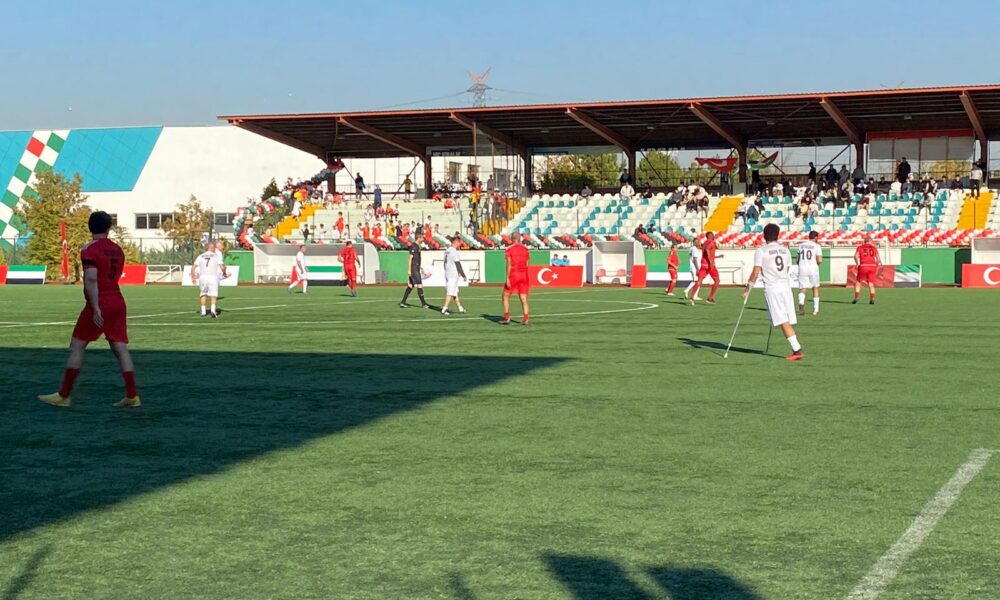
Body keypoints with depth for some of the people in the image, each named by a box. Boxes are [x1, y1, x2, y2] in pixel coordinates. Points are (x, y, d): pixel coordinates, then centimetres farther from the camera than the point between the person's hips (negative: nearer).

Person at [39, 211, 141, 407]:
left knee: (77, 346, 3)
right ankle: (132, 396, -1)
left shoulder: (89, 249, -9)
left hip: (100, 304, -6)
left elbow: (91, 280, -17)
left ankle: (64, 395, 5)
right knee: (121, 348, 4)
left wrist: (96, 309, -19)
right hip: (118, 302, 6)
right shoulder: (118, 250, 12)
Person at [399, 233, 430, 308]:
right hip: (414, 269, -10)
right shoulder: (414, 246, -14)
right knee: (419, 285, -7)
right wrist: (409, 269, -20)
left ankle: (402, 302, 12)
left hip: (416, 269, 10)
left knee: (410, 286, 10)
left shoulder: (417, 246, 16)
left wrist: (420, 268, 24)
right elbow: (410, 258, -17)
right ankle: (423, 303, -4)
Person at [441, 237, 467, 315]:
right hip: (453, 275, -9)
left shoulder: (447, 251, 10)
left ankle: (460, 308, 23)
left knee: (455, 292, 16)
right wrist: (463, 275, -11)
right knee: (450, 293, -6)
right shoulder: (454, 252, -16)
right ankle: (444, 309, -8)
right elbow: (458, 265, -17)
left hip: (447, 274, 9)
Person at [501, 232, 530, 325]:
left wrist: (507, 278, -12)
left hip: (513, 275, -4)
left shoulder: (509, 250, -6)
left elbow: (509, 265, -11)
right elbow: (527, 265, 8)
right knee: (524, 298, 5)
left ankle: (507, 318, 6)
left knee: (505, 296, 11)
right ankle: (525, 318, -5)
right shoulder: (526, 250, 7)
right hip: (524, 275, 4)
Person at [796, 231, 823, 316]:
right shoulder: (817, 246, -4)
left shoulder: (801, 245, 8)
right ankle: (816, 309, 21)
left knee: (802, 289, 0)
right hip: (813, 269, -2)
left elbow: (798, 260, 12)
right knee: (815, 288, 17)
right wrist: (817, 262, 10)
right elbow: (820, 260, -12)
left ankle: (801, 302, -32)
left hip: (802, 269, 2)